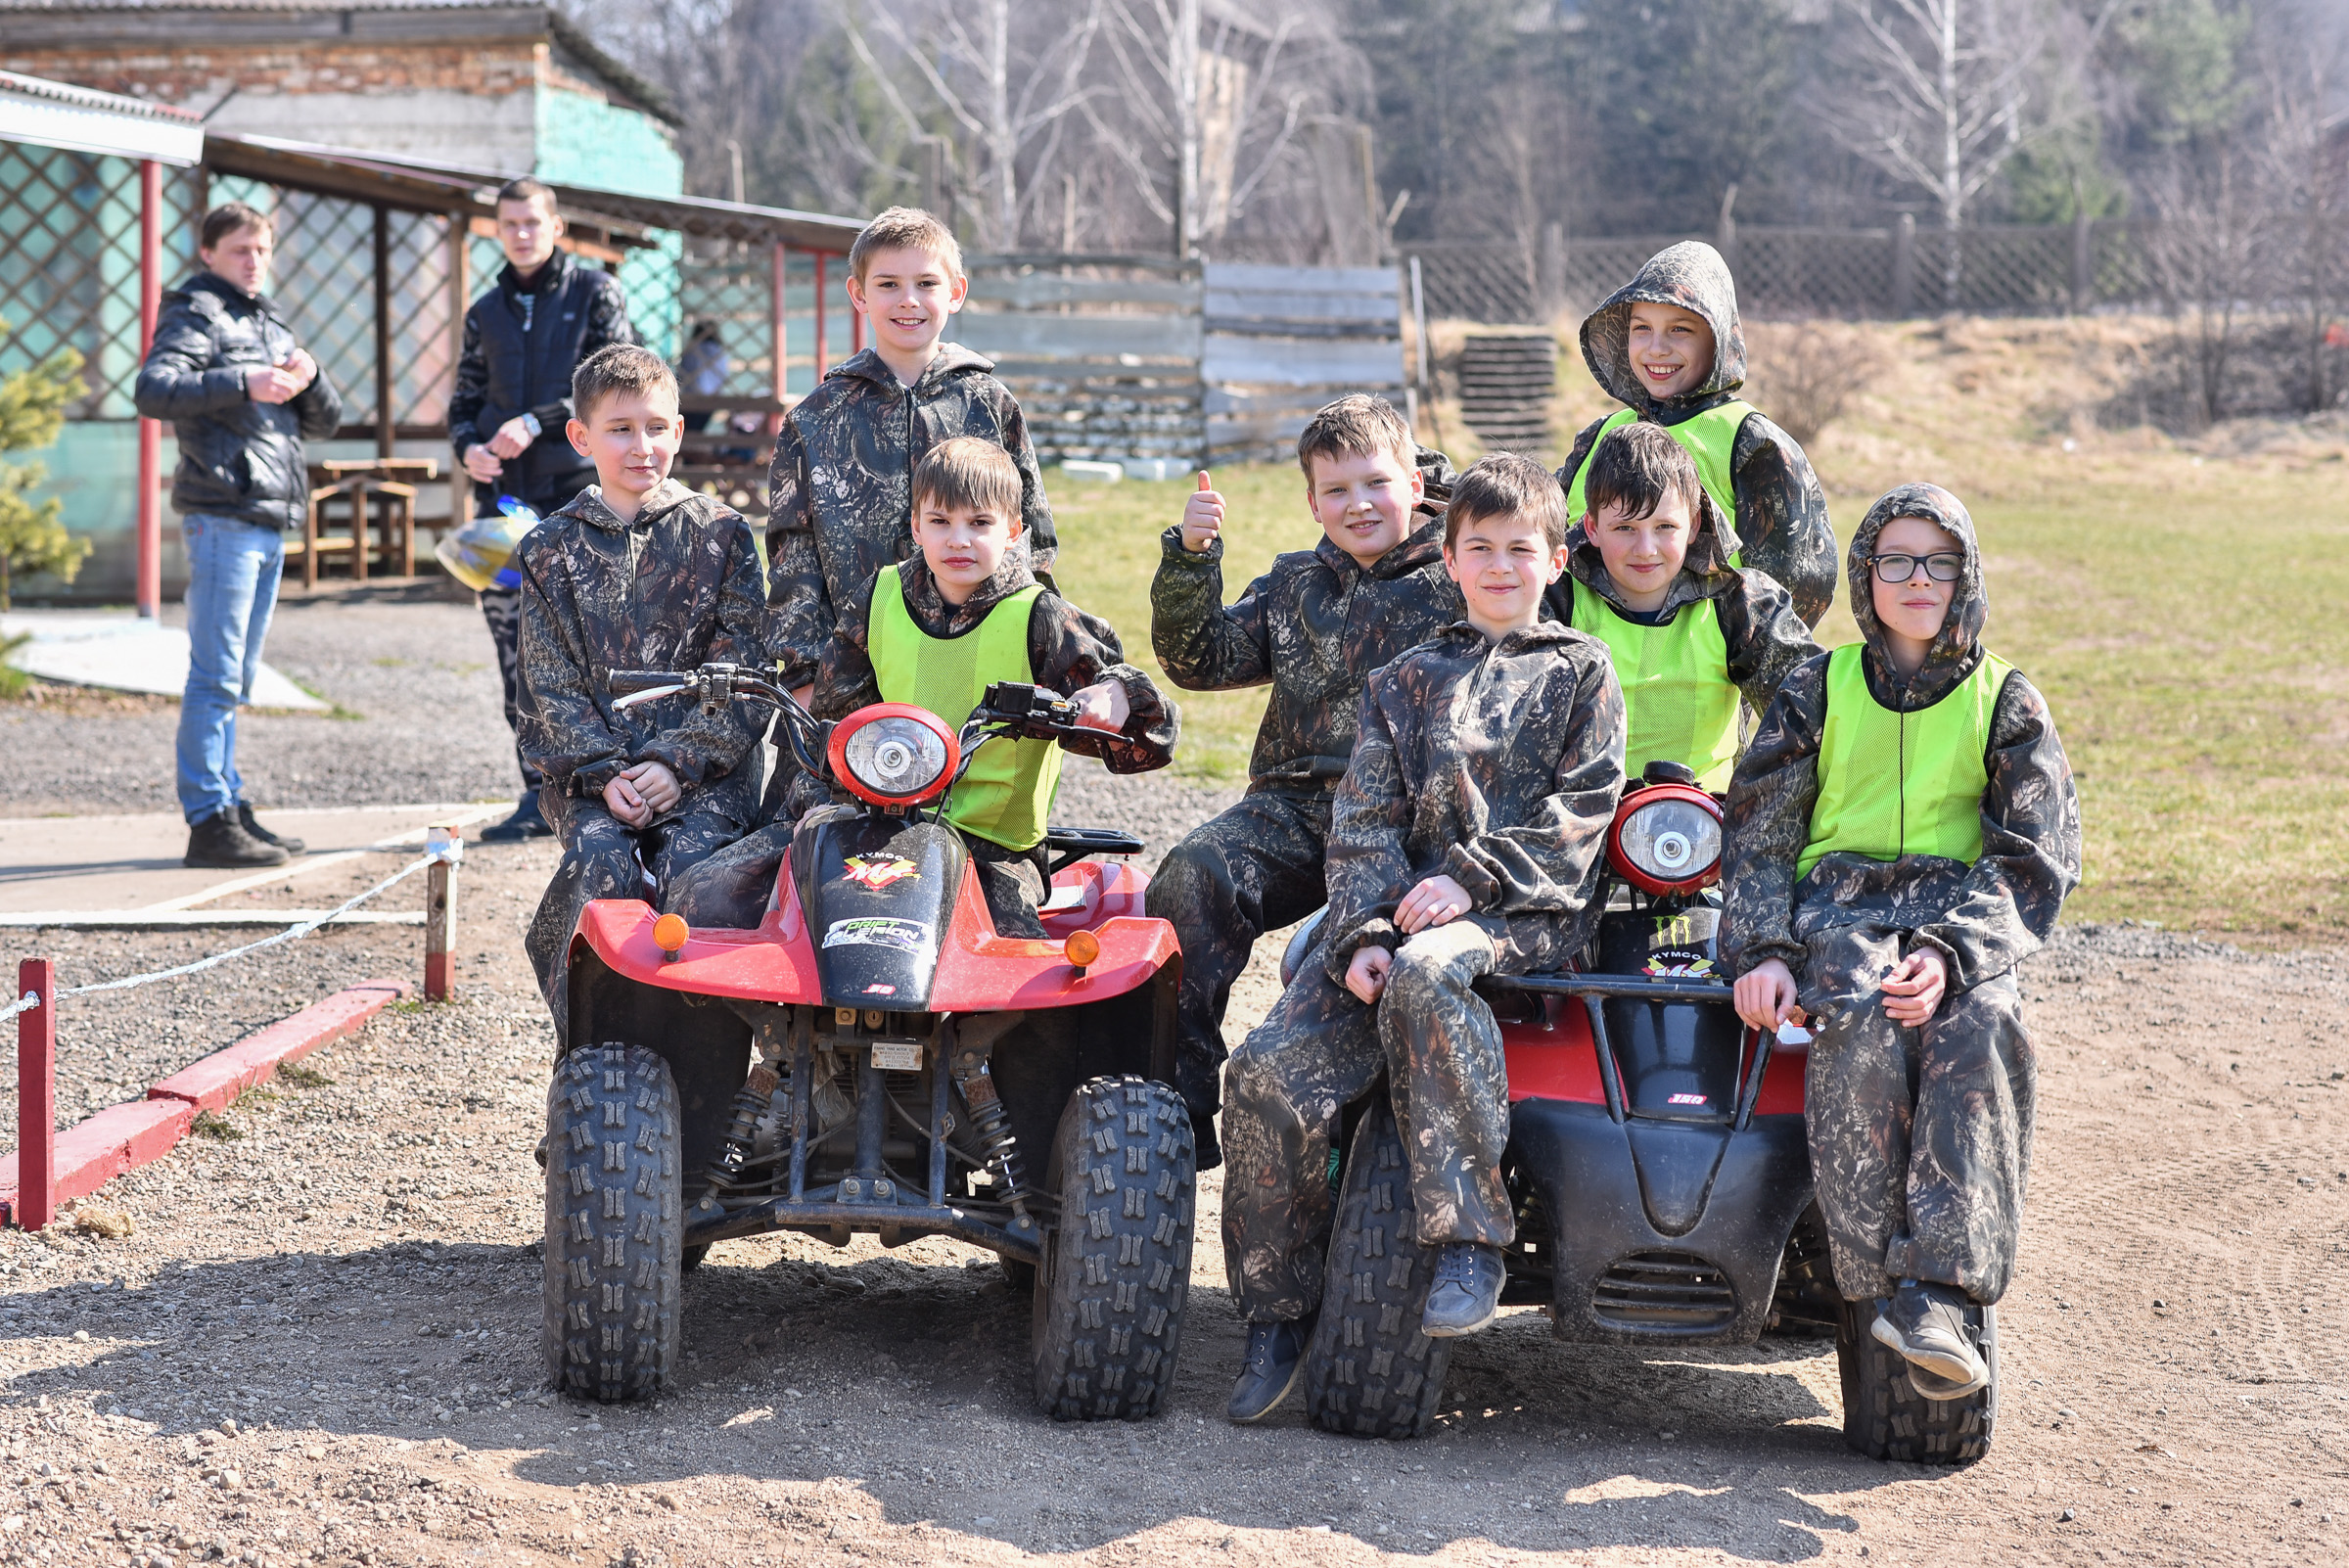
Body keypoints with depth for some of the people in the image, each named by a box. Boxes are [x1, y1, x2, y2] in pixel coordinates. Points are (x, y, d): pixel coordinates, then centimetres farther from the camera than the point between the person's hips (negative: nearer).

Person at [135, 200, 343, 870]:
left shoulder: (273, 327, 22)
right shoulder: (196, 314, -2)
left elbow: (325, 422, 19)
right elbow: (153, 389, -20)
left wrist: (308, 380, -2)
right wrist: (242, 382, -28)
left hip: (272, 519, 8)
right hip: (223, 513, -8)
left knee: (235, 679, 13)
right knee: (216, 675, -10)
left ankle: (229, 807, 17)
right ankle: (209, 821, -10)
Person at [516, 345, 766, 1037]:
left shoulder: (720, 535, 8)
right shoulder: (551, 551, 11)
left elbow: (741, 673, 2)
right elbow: (552, 687, 5)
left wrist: (676, 762, -10)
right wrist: (604, 772, -11)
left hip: (704, 767, -1)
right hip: (590, 771, 1)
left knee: (690, 868, -28)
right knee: (599, 866, -27)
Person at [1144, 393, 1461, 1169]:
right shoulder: (1295, 586, 22)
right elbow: (1202, 659, 13)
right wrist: (1190, 559, 1)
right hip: (1295, 801, 4)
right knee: (1193, 877, -25)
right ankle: (1176, 1105, -21)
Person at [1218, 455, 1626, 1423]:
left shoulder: (1579, 672, 14)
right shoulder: (1405, 682, 22)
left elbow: (1580, 809, 1)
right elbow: (1364, 821, 11)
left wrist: (1469, 879, -13)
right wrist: (1364, 932, -7)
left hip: (1528, 911, -4)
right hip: (1401, 913, 4)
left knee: (1424, 974, -40)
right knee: (1269, 1074, -19)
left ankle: (1470, 1240, -34)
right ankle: (1279, 1312, -5)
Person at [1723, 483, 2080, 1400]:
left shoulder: (2006, 703, 10)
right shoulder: (1819, 689, 12)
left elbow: (2037, 861, 2)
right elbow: (1758, 833, 9)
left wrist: (1950, 953, -16)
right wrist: (1760, 952, -9)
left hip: (1963, 908, 0)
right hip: (1836, 906, 0)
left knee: (1981, 1029, -35)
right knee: (1861, 1020, -35)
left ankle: (1935, 1291, -42)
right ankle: (1874, 1281, -35)